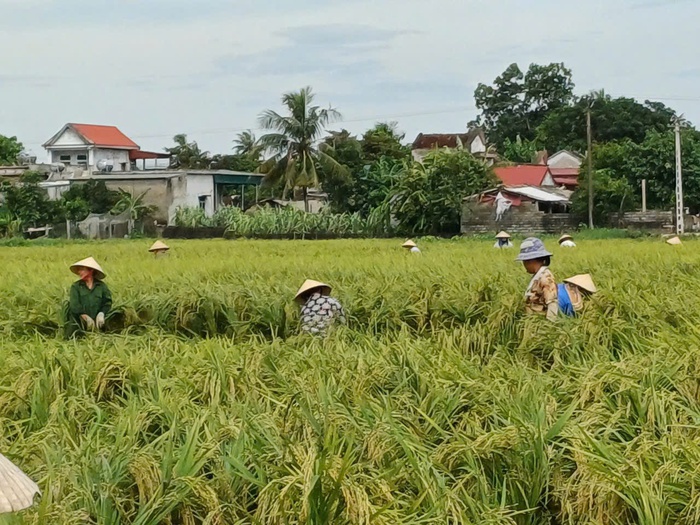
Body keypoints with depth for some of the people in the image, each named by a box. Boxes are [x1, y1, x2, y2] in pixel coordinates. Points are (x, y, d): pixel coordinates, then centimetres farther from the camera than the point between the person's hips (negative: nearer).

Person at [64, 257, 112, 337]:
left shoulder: (101, 286, 6)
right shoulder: (76, 286, 3)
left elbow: (107, 302, 0)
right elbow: (74, 305, -8)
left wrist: (101, 313, -19)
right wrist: (86, 318, -17)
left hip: (96, 324, 0)